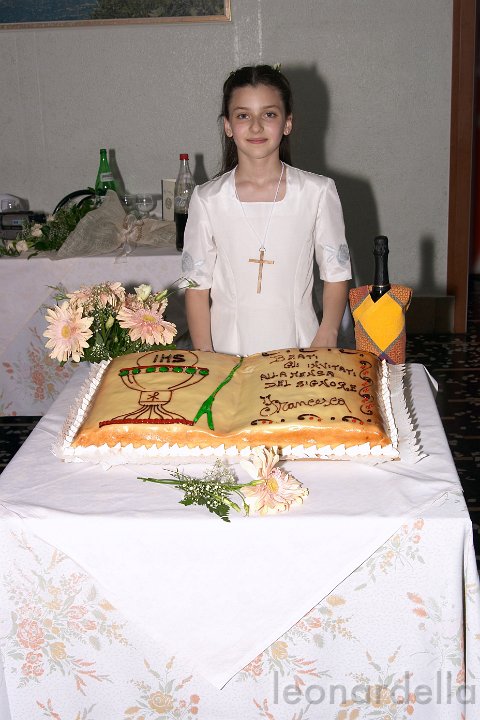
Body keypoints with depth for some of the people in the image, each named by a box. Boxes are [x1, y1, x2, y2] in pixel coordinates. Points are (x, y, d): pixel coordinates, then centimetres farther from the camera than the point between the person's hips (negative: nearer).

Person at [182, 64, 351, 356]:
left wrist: (325, 342, -10)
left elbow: (336, 275, 1)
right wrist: (205, 357, -7)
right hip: (228, 355, 0)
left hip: (299, 350, 0)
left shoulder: (318, 192, -4)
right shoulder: (208, 200, -2)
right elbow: (197, 286, 0)